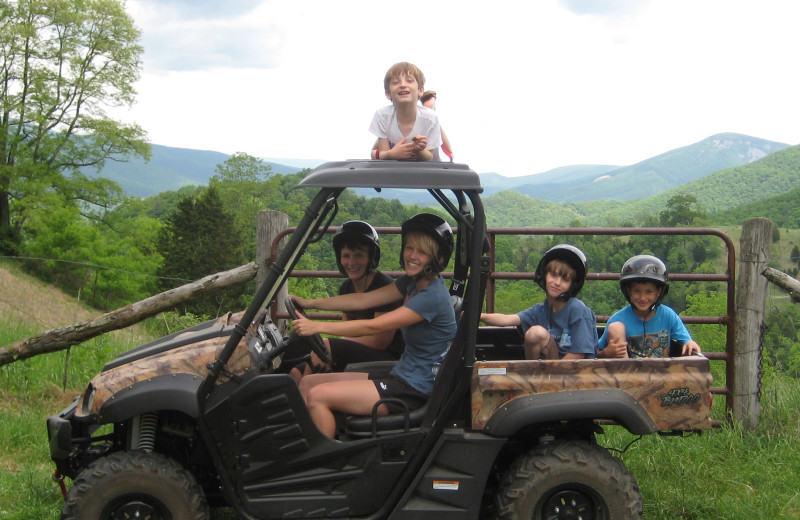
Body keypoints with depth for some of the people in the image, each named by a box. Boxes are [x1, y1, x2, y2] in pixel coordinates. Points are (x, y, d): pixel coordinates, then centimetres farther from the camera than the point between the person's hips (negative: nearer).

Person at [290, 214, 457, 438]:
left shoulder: (433, 296, -21)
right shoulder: (412, 282, 8)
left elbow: (373, 326, -23)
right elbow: (363, 300, 8)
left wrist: (317, 326, -21)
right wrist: (309, 303, 3)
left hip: (416, 391, -10)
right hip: (400, 377, 10)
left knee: (317, 396, -18)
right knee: (308, 382, 4)